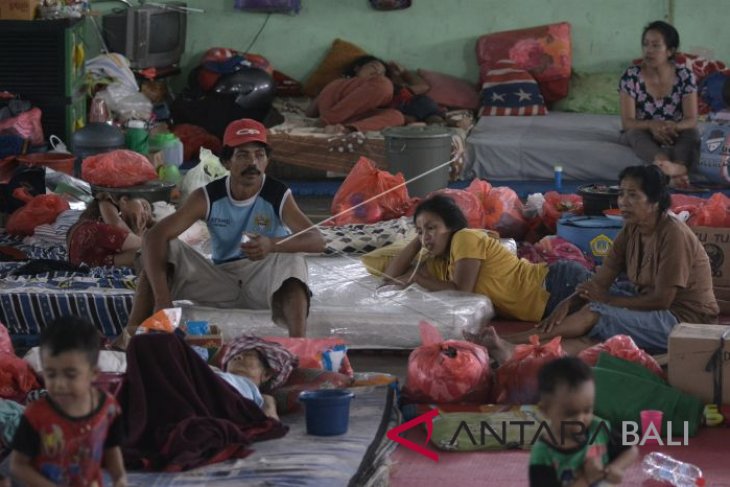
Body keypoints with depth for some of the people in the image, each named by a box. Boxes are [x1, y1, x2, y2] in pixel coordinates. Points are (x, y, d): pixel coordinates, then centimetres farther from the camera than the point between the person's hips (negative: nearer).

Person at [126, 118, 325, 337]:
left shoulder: (278, 196, -14)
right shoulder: (208, 197, -9)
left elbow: (317, 241, -26)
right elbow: (155, 235, -19)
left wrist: (272, 245, -48)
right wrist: (162, 297, -35)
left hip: (265, 279, -2)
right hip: (221, 279, 2)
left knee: (292, 260, -35)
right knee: (162, 247, -16)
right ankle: (131, 333, -24)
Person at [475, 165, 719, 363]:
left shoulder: (673, 234, -18)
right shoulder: (631, 231, 7)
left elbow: (662, 300, -18)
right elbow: (601, 282, 1)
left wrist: (607, 300, -14)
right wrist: (568, 303, -17)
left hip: (685, 320, -7)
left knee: (594, 314, -21)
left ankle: (509, 343, -27)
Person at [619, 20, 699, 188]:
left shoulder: (685, 77, -8)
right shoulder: (631, 77, -11)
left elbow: (691, 120, -12)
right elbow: (627, 122, -16)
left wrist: (673, 127, -35)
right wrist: (652, 125, -37)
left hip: (674, 136, 1)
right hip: (644, 136, -1)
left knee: (692, 133, -30)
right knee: (635, 134, -35)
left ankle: (678, 168, -63)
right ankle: (676, 170, -66)